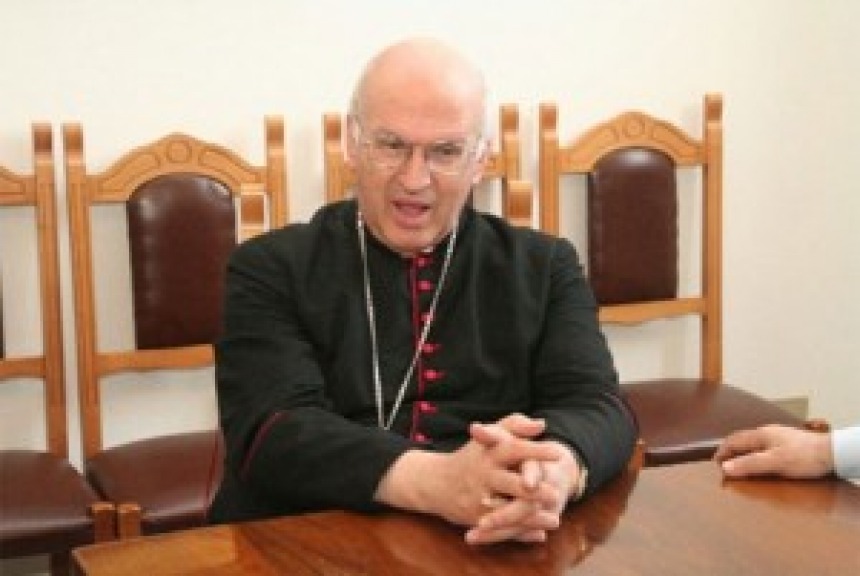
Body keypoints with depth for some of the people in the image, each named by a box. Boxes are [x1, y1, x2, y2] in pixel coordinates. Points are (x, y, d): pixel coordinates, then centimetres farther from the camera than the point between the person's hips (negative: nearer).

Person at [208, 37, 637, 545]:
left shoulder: (545, 266, 11)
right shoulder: (271, 270, 3)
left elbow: (599, 407, -1)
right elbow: (272, 431, -11)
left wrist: (555, 470, -25)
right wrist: (438, 481, -27)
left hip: (500, 548, 1)